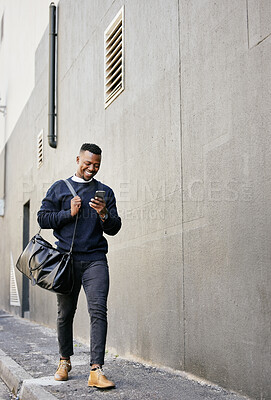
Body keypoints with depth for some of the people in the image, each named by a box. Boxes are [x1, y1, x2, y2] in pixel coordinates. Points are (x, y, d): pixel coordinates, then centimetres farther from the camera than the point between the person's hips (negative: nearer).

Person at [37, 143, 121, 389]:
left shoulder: (105, 192, 14)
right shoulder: (59, 188, 13)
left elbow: (114, 229, 11)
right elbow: (43, 218, 6)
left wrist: (104, 215, -10)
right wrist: (69, 213, -6)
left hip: (95, 260, 0)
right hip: (67, 258, 0)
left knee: (98, 311, -12)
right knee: (65, 313, 8)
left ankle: (96, 370, -13)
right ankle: (65, 361, 27)